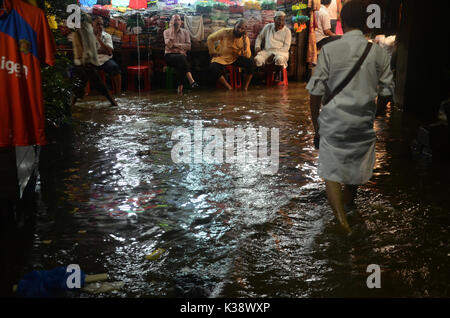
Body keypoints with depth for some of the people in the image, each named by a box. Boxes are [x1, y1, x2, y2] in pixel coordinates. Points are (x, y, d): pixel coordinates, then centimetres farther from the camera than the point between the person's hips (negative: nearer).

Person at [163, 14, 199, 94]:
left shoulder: (185, 32, 15)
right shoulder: (167, 32, 10)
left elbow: (188, 46, 3)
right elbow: (168, 45, -8)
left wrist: (176, 44, -7)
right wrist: (172, 31, -7)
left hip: (182, 56, 2)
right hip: (170, 56, -2)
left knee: (181, 65, -34)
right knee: (181, 58, -36)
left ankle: (180, 88, -31)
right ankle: (191, 81, -44)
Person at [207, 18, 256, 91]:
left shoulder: (245, 38, -8)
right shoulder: (225, 32, -14)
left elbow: (248, 56, -14)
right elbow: (210, 39, -3)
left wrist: (245, 44, -28)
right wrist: (213, 52, -6)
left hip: (236, 58, 2)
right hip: (221, 58, -2)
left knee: (251, 63, -24)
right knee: (213, 68, -33)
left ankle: (245, 87, -10)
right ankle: (229, 88, -18)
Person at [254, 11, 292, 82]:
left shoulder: (287, 31, 4)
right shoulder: (268, 27, 14)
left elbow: (286, 47, -5)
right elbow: (259, 37, 25)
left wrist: (274, 54, -16)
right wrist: (257, 46, 4)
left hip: (280, 52, -2)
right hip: (267, 51, 2)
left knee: (279, 59, -40)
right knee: (257, 59, -31)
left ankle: (278, 74, -10)